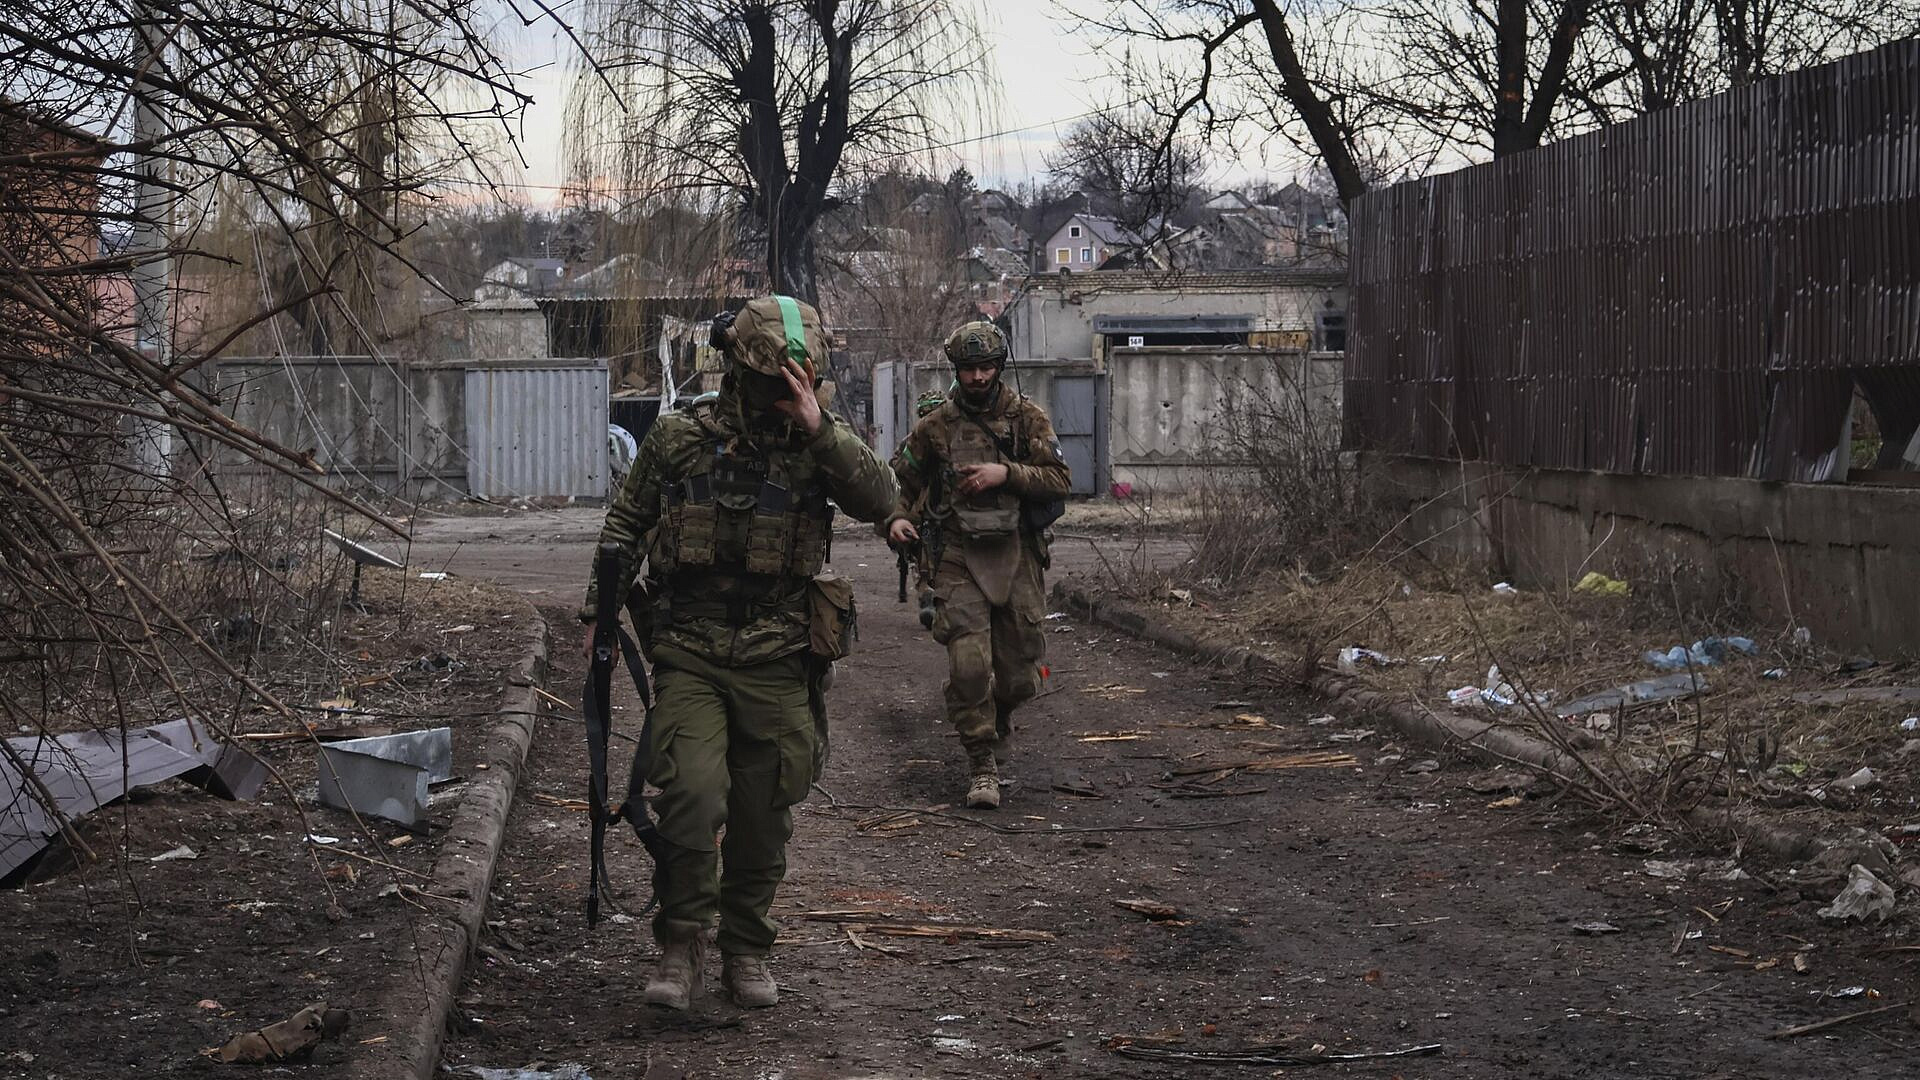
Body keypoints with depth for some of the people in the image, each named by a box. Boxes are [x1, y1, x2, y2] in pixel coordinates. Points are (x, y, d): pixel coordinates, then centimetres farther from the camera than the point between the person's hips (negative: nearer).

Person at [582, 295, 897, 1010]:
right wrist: (602, 598, 5)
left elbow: (878, 501, -15)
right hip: (689, 656, -1)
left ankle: (746, 951, 26)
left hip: (776, 662, 1)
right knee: (691, 794, -18)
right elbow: (626, 522, 14)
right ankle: (681, 944, -1)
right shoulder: (677, 437, 2)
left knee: (763, 818, 8)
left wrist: (820, 429, -23)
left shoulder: (816, 442, 2)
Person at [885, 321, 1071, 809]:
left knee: (1019, 672, 6)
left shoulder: (1027, 418, 2)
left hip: (1017, 555, 1)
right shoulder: (935, 426, 4)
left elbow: (1059, 479, -4)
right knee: (968, 666, -14)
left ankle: (997, 719, 40)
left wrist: (1006, 473, -18)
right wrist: (896, 517, -8)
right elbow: (901, 479, 12)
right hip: (959, 561, -1)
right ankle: (982, 765, -5)